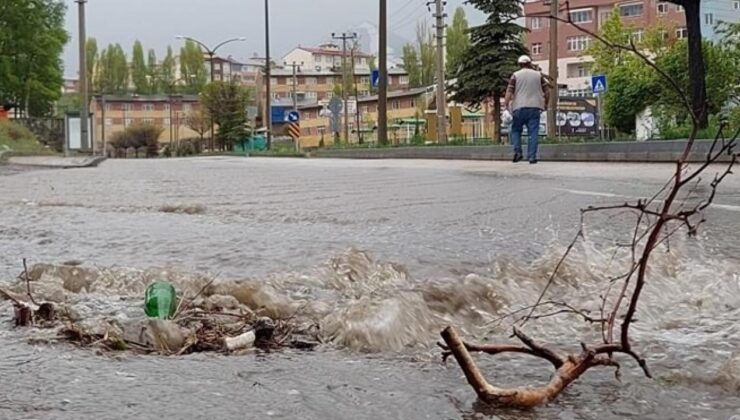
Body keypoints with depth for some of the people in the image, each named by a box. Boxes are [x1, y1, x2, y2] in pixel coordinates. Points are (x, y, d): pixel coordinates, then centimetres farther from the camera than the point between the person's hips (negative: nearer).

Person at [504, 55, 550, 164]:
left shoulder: (515, 75, 3)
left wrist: (506, 103, -6)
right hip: (535, 107, 1)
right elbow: (547, 92, 9)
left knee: (516, 130, 12)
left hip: (519, 107, -1)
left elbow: (509, 91, -6)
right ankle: (532, 157, -4)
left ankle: (517, 151, -5)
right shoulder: (538, 75, 10)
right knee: (533, 132, 1)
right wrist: (546, 104, 20)